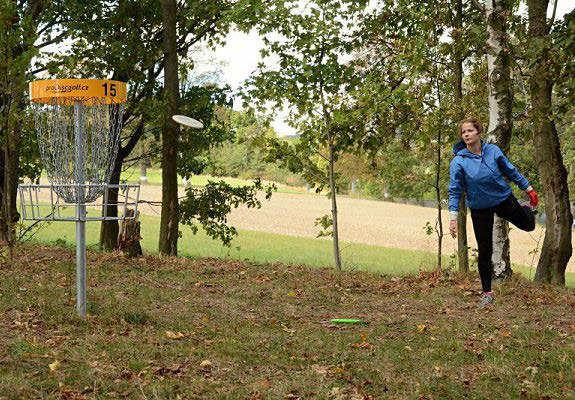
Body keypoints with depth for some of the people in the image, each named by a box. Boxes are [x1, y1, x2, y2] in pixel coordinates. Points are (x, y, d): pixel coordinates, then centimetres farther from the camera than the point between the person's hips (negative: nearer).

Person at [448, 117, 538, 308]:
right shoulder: (458, 161, -17)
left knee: (528, 226, 19)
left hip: (504, 199, 2)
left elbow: (511, 171, 2)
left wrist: (529, 189, 9)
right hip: (480, 209, -2)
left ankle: (528, 209, 55)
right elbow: (455, 191, -13)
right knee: (484, 252, 3)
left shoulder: (493, 151, -12)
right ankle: (487, 293, 15)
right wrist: (453, 218, -18)